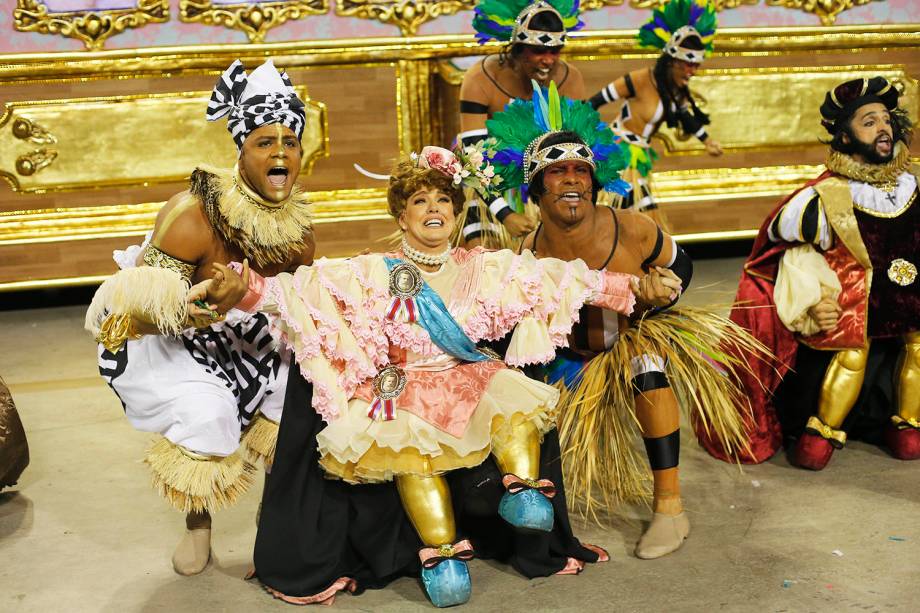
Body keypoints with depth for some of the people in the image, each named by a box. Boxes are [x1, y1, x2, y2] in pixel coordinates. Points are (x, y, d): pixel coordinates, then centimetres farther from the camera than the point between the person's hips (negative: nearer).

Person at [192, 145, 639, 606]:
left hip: (474, 380, 3)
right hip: (406, 390, -2)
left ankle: (522, 490, -19)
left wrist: (627, 289, 5)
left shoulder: (486, 268, 8)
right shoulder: (372, 274, 0)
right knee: (412, 445, -32)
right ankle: (442, 551, -23)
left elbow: (559, 277, 9)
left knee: (516, 400, -28)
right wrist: (244, 290, -28)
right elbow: (301, 289, -11)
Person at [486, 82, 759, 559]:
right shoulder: (529, 257, -22)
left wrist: (660, 292, -21)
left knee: (646, 360, -32)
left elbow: (679, 266, -3)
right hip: (576, 362, 3)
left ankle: (669, 505, -26)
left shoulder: (631, 230, -25)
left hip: (640, 340, -3)